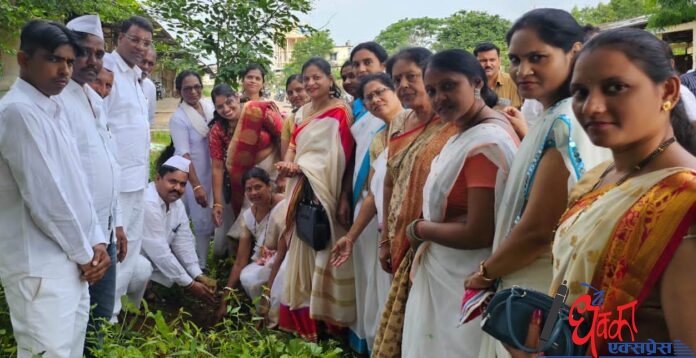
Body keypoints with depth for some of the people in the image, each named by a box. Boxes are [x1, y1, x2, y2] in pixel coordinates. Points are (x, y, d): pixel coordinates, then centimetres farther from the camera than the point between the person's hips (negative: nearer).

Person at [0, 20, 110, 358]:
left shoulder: (51, 111, 13)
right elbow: (45, 198, -19)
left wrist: (96, 241, 6)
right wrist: (84, 254, -9)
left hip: (70, 262, 9)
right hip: (42, 269, -9)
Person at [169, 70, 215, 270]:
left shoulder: (210, 105, 0)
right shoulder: (178, 118, -16)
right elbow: (184, 155, -21)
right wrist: (197, 186, -25)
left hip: (213, 171, 5)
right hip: (193, 175, -5)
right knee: (203, 222, 0)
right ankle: (199, 267, 17)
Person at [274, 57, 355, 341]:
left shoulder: (340, 113, -8)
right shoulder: (303, 112, 15)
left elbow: (339, 159, -14)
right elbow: (293, 146, 14)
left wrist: (301, 167, -17)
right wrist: (288, 164, -7)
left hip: (325, 192, -7)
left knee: (322, 255, -1)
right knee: (302, 252, 10)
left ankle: (325, 319, 11)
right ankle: (302, 318, 21)